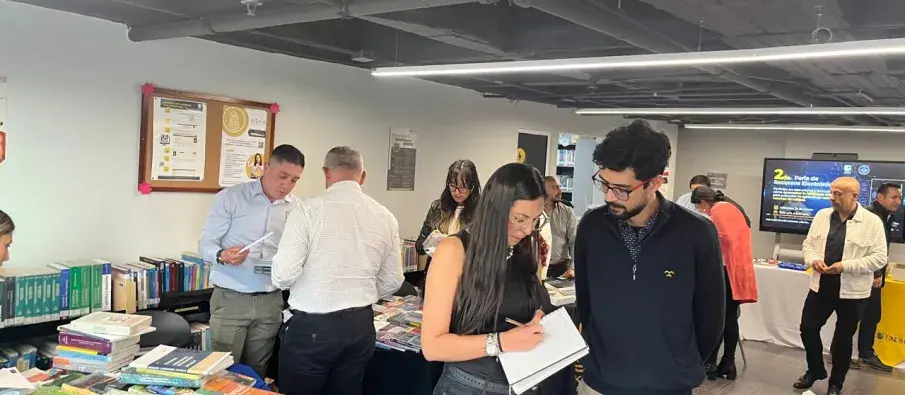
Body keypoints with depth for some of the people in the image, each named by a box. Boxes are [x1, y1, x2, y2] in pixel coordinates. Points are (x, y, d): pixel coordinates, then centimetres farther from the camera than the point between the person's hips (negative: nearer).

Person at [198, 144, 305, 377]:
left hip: (270, 301, 3)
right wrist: (222, 255, -27)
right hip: (230, 298, -3)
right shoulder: (230, 198, -6)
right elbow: (205, 244, -6)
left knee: (256, 374, 13)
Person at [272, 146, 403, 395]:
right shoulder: (385, 217, 3)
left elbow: (284, 274, -15)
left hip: (312, 326, -4)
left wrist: (280, 278, 8)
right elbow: (392, 282, 8)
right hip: (361, 325, 5)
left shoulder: (308, 210, -11)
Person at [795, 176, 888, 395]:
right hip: (821, 286, 4)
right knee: (808, 328, 7)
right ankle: (815, 370, 31)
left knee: (843, 338, 10)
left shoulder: (872, 222, -10)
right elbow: (808, 243, 10)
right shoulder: (822, 216, 4)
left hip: (852, 291, -4)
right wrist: (813, 259, -11)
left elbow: (879, 258, -12)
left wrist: (846, 266, -22)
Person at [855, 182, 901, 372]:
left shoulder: (886, 218, 15)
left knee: (872, 316, 14)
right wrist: (875, 275, -18)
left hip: (873, 277, 10)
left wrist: (879, 275, 12)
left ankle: (866, 355, 24)